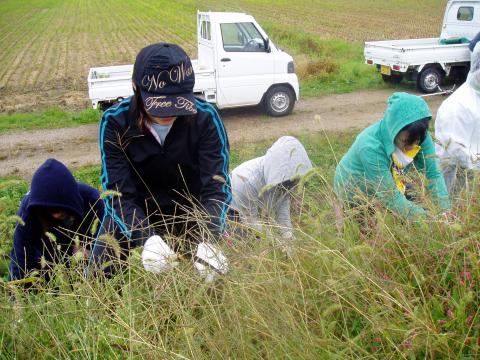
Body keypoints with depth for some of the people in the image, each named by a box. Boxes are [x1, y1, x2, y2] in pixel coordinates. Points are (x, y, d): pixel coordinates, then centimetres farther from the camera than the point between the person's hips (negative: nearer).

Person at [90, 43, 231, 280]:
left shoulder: (205, 118, -23)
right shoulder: (115, 122, -22)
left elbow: (216, 186, -25)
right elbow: (118, 192, -25)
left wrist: (208, 241, -43)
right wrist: (147, 238, -44)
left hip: (190, 208, 1)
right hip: (135, 212, 0)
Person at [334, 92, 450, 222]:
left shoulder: (419, 137, -23)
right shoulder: (371, 147, -39)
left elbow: (434, 173, -23)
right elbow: (390, 197, -38)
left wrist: (445, 211, -36)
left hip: (389, 183, 5)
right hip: (355, 191, -5)